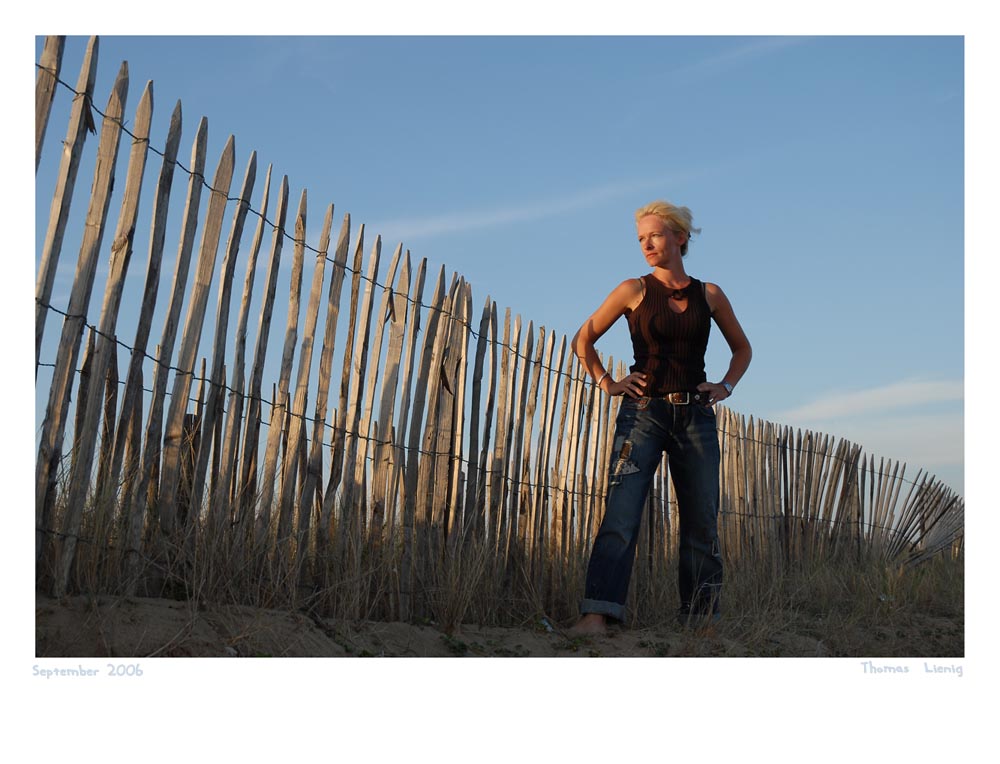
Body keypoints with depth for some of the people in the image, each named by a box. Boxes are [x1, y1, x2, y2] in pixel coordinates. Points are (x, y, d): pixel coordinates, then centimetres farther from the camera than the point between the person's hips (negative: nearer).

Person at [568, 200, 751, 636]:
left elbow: (742, 348, 24)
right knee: (620, 515, -15)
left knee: (702, 523, 5)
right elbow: (583, 341, 11)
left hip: (695, 417, 3)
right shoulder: (634, 291, 4)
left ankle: (702, 621, 15)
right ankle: (596, 614, -20)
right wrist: (606, 383, 3)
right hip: (643, 413, -2)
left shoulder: (709, 295, 9)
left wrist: (725, 387, 10)